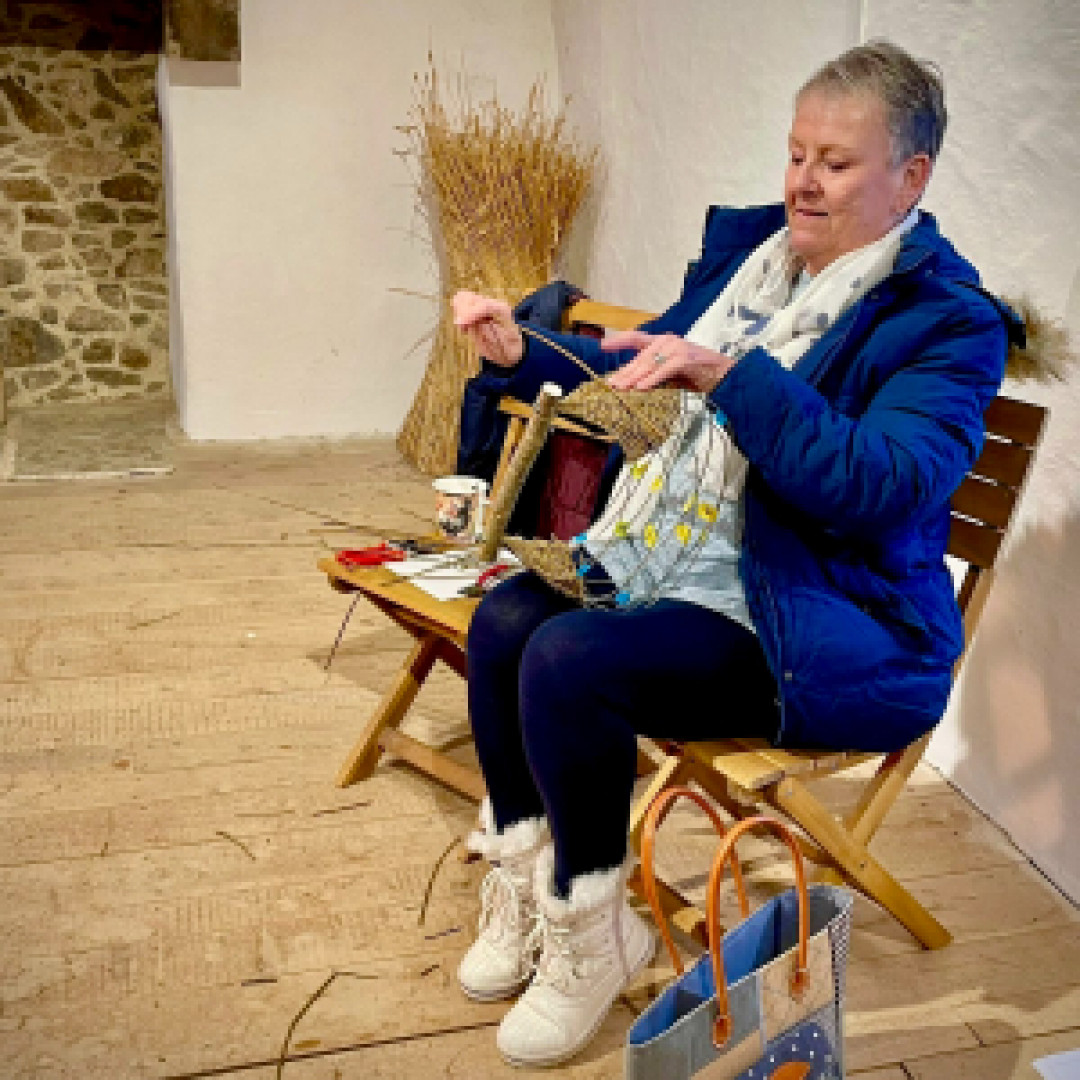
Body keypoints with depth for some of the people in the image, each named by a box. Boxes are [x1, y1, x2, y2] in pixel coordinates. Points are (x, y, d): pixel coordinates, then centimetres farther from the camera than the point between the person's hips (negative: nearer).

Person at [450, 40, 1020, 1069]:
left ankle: (587, 932, -1)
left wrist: (726, 376, -33)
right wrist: (522, 355, 1)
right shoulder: (748, 244, 10)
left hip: (820, 627, -7)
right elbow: (631, 375, 18)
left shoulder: (948, 320, -10)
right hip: (679, 561, 8)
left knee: (569, 663, -25)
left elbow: (883, 487, -26)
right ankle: (522, 884, 9)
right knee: (502, 622, -11)